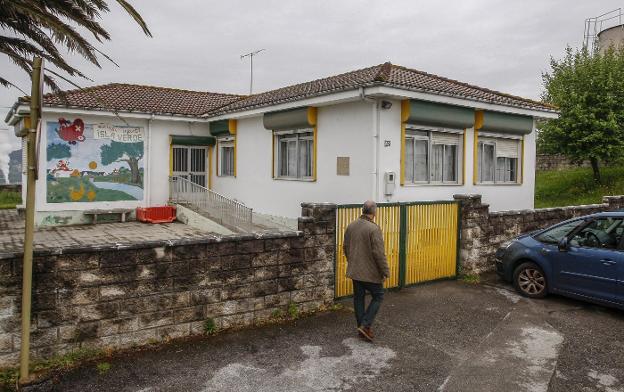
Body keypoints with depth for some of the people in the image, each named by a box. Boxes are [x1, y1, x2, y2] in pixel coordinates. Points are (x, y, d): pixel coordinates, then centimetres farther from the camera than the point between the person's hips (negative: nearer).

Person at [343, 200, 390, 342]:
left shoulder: (351, 226, 3)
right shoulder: (374, 229, -19)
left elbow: (345, 247, 13)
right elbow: (379, 253, -20)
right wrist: (385, 271, -11)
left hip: (355, 270, 7)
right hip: (371, 272, -6)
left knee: (359, 297, 14)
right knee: (378, 297, 9)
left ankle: (362, 327, 22)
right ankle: (365, 325, 1)